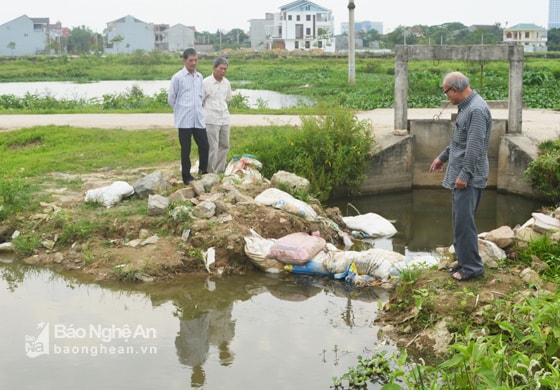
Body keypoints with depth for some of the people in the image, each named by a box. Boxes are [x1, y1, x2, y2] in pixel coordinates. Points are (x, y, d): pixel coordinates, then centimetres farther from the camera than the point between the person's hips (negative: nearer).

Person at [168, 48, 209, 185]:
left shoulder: (199, 77, 10)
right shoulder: (178, 77, -5)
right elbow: (171, 99, 1)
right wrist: (181, 110, 10)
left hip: (199, 119, 4)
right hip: (184, 120, -4)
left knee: (204, 146, 4)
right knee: (186, 150, 2)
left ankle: (204, 171, 20)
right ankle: (187, 176, 12)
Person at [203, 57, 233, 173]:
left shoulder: (227, 83, 7)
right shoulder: (206, 82, -9)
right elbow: (200, 101, -1)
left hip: (225, 119, 6)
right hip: (211, 120, -6)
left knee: (224, 146, 11)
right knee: (212, 148, -5)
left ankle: (220, 170, 22)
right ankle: (211, 172, 3)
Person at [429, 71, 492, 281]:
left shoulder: (477, 109, -19)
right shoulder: (466, 106, 13)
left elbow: (475, 146, -23)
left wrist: (464, 175, -22)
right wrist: (443, 157, 29)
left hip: (469, 177, -10)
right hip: (459, 174, 10)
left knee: (464, 220, -7)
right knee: (459, 219, 15)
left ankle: (472, 266, 1)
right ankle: (463, 260, 24)